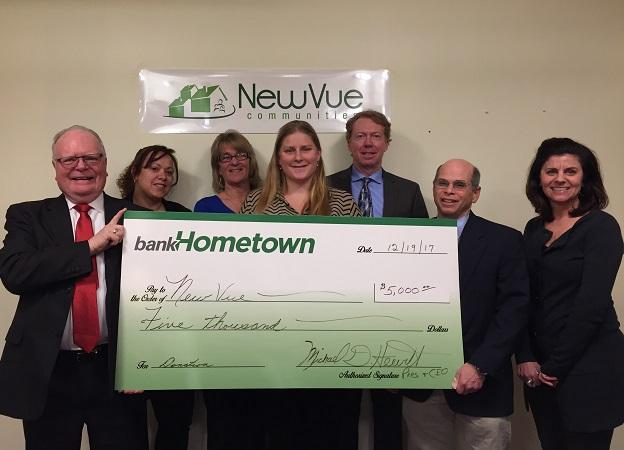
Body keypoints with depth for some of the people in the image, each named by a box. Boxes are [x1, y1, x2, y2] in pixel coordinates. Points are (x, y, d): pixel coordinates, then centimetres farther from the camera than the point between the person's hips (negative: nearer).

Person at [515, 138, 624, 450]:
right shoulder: (534, 229, 8)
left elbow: (592, 306, -15)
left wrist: (556, 366, -11)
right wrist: (525, 358, -6)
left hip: (589, 367, -5)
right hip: (541, 369, 5)